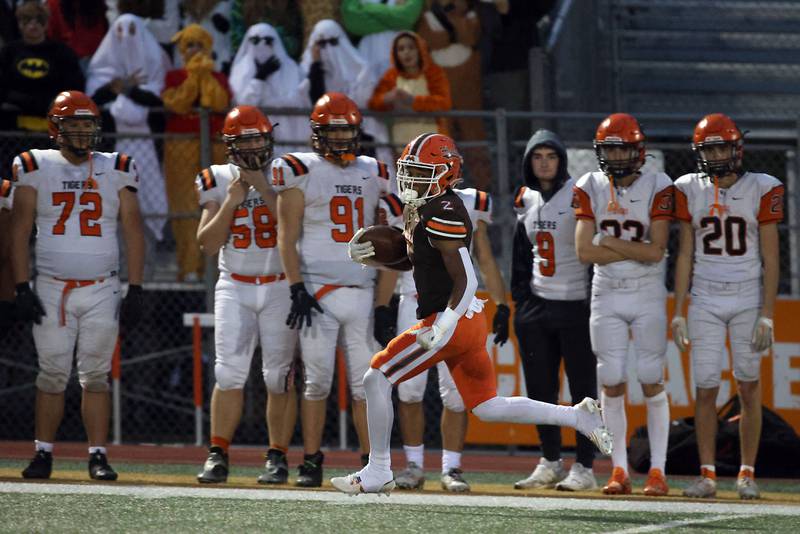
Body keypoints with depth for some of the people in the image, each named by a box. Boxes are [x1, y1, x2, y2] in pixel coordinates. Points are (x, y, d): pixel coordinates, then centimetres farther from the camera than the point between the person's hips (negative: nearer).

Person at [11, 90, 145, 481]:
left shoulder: (116, 171, 6)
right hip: (51, 290, -1)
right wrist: (22, 288, -6)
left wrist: (135, 291, 0)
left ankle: (98, 456, 2)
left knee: (95, 376, 0)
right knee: (53, 375, -1)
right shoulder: (36, 169, 2)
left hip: (101, 291, 1)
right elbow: (19, 232, 2)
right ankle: (43, 453, 7)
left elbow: (133, 233, 7)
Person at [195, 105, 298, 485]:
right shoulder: (219, 181, 5)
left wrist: (264, 190, -18)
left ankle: (277, 457, 3)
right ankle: (218, 456, -5)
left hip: (280, 287, -1)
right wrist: (230, 202, -10)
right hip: (234, 287, 1)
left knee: (279, 376, -3)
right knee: (230, 372, -9)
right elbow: (208, 244, 1)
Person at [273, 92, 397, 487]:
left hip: (362, 292, 3)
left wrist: (383, 301, 7)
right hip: (318, 290, -3)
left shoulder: (373, 175, 14)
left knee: (366, 382, 0)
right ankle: (311, 463, 3)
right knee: (317, 380, -3)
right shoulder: (301, 172, 2)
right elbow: (287, 237, -1)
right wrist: (297, 290, -11)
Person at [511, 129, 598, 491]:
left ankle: (584, 468, 0)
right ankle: (550, 463, 18)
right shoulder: (526, 201, 11)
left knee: (583, 389, -3)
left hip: (575, 304, -6)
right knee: (540, 389, 8)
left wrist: (596, 303, -12)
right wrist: (520, 298, 12)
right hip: (536, 306, 6)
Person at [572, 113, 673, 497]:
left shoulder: (657, 188, -7)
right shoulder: (590, 189, 1)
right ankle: (619, 470, 6)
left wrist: (610, 242, -11)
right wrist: (635, 250, -12)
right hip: (606, 295, 2)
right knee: (612, 384, 1)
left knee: (652, 383, -3)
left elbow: (656, 251, -15)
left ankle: (657, 470, 1)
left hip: (647, 295, -2)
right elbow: (584, 252, -9)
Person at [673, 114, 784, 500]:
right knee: (705, 389, -2)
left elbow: (770, 260, -3)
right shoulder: (690, 192, 4)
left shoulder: (761, 190, -3)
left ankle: (747, 474, 7)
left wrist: (766, 316, -8)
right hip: (705, 301, 2)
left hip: (748, 299, -2)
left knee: (749, 388, 0)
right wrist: (678, 313, 3)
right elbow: (685, 255, 7)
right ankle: (707, 475, 2)